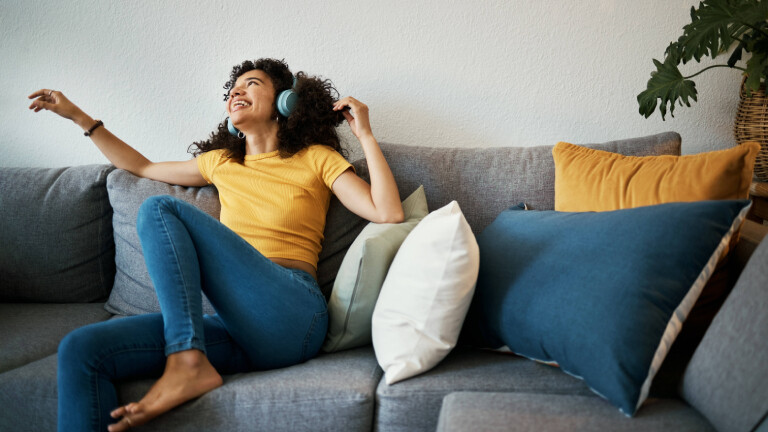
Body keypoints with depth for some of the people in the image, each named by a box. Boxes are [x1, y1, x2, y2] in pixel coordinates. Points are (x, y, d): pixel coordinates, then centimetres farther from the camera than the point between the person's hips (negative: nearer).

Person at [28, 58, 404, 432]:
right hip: (235, 325, 5)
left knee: (160, 209, -17)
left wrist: (365, 135, 2)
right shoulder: (221, 162, 27)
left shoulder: (316, 158, 13)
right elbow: (142, 167, 38)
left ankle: (188, 362, -26)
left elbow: (389, 214, 1)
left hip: (291, 316, -4)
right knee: (80, 349, -17)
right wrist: (78, 116, 37)